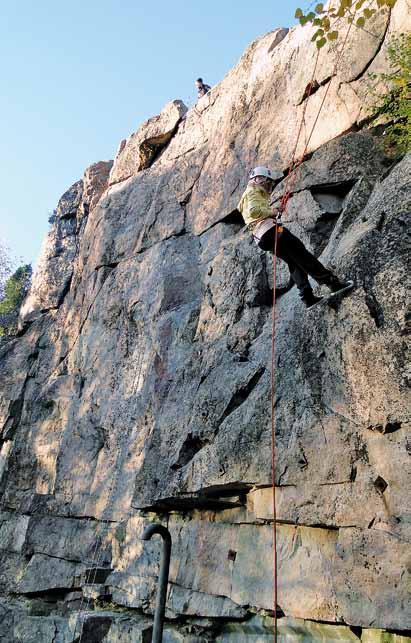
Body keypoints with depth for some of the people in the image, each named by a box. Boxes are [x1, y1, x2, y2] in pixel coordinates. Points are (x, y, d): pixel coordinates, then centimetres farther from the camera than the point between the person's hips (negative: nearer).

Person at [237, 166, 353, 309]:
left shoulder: (250, 195, 34)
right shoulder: (253, 191, 3)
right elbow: (254, 210, -16)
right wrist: (272, 212, -4)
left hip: (262, 238, 10)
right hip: (270, 230, -10)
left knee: (294, 263, 8)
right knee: (302, 255, -10)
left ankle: (308, 297, -1)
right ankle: (332, 282, -11)